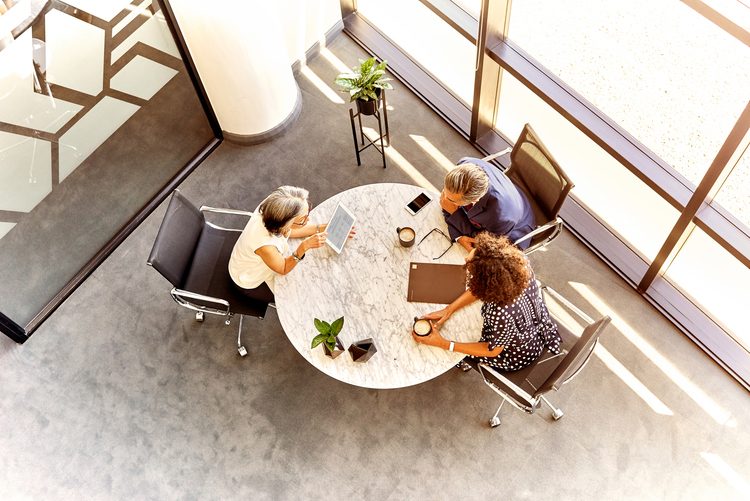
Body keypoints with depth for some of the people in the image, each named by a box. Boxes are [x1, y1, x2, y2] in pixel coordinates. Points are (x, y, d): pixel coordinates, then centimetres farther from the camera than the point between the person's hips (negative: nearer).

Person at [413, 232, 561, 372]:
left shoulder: (502, 315, -47)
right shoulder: (517, 260, -31)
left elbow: (493, 351, -23)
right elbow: (483, 286, -9)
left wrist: (443, 344, -20)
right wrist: (449, 309, -13)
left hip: (518, 355, -6)